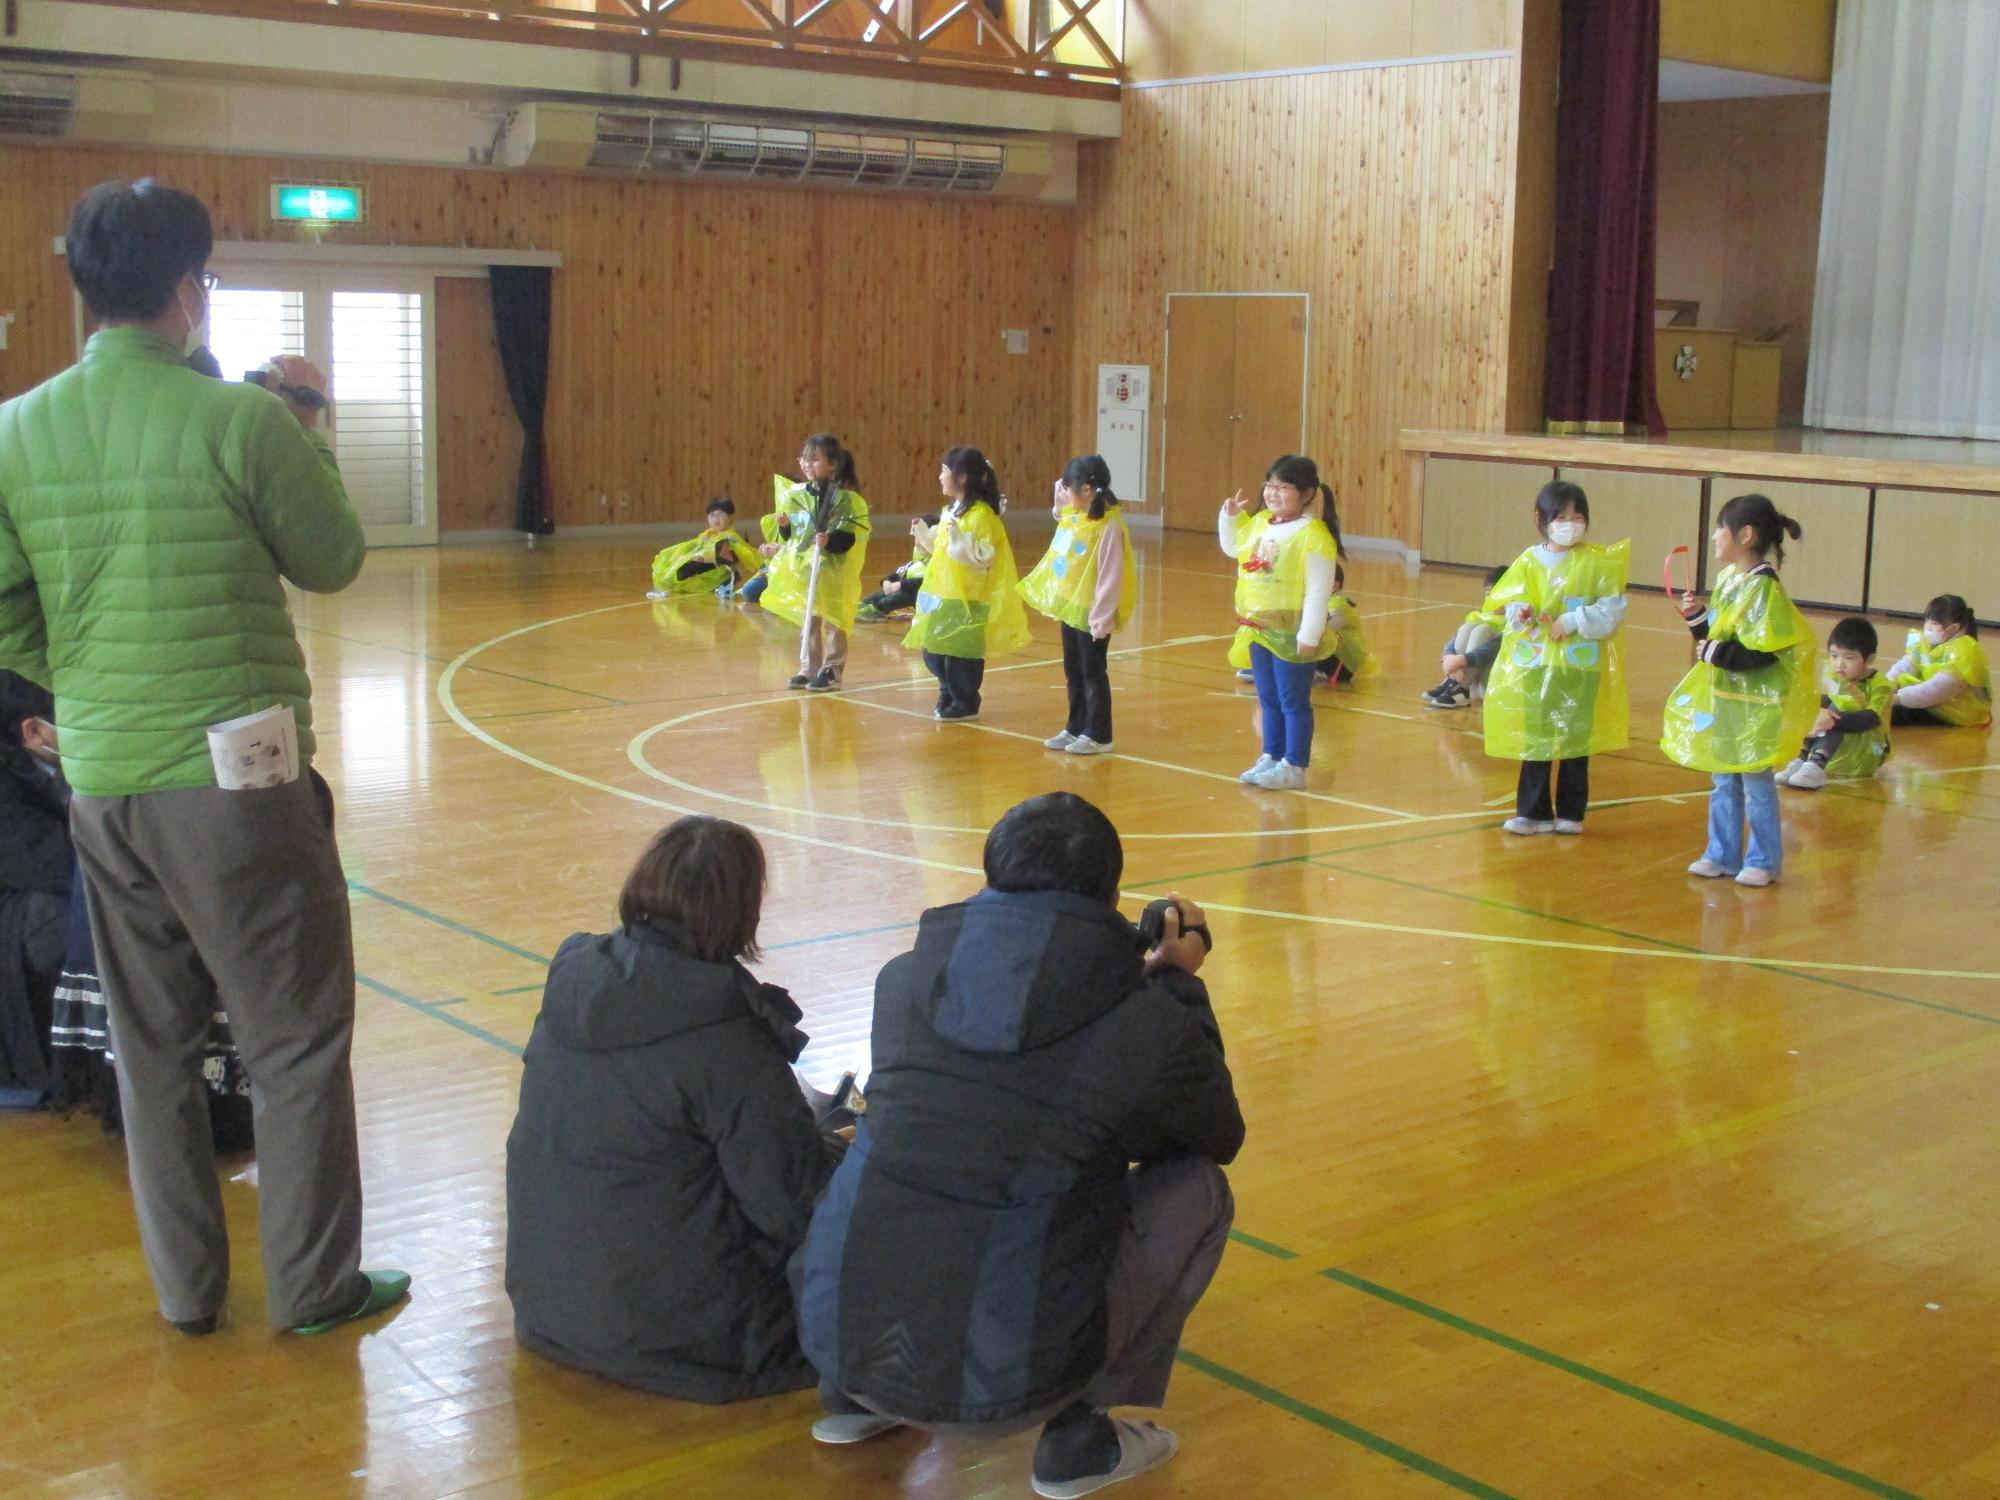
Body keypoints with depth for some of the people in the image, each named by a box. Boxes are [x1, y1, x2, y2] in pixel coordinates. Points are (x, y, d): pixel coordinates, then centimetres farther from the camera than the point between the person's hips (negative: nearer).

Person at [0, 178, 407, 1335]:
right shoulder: (238, 419, -13)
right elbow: (333, 560, -1)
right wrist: (308, 433, 10)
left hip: (101, 783, 5)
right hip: (233, 776, -5)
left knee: (153, 1045, 16)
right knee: (300, 1036, 8)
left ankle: (187, 1288, 27)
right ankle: (316, 1285, 17)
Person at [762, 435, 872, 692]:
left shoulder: (844, 497, -13)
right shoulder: (796, 494, 5)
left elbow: (849, 537, -16)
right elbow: (793, 534, 13)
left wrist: (830, 541, -33)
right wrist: (785, 527, -8)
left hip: (832, 570, -6)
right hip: (803, 568, 6)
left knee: (833, 622, 2)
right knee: (807, 622, 14)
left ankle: (831, 671, 9)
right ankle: (808, 669, 23)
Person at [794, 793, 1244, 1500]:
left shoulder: (904, 979, 4)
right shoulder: (1147, 1024, -8)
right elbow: (1222, 1137, 13)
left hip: (836, 1340, 5)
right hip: (1002, 1382, -5)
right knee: (1197, 1187, 13)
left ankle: (854, 1400, 26)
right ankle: (1081, 1435, 8)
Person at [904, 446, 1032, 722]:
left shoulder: (980, 514, -16)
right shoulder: (952, 510, 13)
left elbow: (983, 556, -22)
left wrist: (959, 537, -31)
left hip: (966, 598, -9)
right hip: (942, 594, 9)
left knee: (961, 653, 0)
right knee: (934, 651, 14)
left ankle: (966, 706, 14)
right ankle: (948, 697, 30)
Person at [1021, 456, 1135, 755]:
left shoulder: (1108, 525, -20)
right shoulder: (1072, 517, 4)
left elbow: (1110, 576, -21)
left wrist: (1101, 618, -21)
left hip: (1091, 614, -8)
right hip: (1069, 608, 8)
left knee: (1093, 673, 2)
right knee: (1073, 672, 17)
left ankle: (1098, 736, 12)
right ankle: (1076, 729, 28)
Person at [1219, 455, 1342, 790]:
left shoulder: (1313, 535, -18)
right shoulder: (1260, 523, 6)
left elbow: (1318, 590, -19)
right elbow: (1232, 546, 28)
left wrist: (1309, 635, -22)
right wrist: (1230, 516, 12)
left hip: (1291, 633, -8)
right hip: (1258, 629, 8)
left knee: (1293, 702, 3)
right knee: (1269, 700, 17)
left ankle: (1294, 767, 10)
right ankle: (1271, 758, 28)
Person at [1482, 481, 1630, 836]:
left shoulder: (1598, 562, -4)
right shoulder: (1529, 561, 2)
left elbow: (1613, 611, -7)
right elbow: (1509, 603, 5)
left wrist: (1574, 621, -17)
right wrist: (1520, 613, -16)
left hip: (1580, 667, -2)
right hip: (1534, 664, 2)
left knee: (1576, 740, 7)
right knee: (1534, 740, 7)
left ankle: (1571, 813, 17)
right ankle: (1534, 812, 14)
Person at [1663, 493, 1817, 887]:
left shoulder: (1763, 588, -20)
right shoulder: (1728, 580, 7)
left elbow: (1764, 653, -25)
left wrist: (1716, 653, -21)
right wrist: (1696, 617, 0)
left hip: (1756, 705, -9)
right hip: (1723, 699, 9)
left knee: (1756, 783, 3)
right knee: (1723, 782, 16)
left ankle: (1764, 861, 15)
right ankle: (1722, 855, 26)